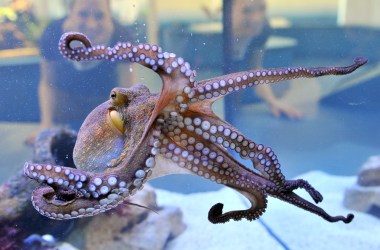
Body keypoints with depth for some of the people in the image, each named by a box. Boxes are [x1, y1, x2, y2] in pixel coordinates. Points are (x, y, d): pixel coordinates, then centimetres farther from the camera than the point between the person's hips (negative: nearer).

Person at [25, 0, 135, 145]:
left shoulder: (121, 38, -28)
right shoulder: (52, 34, -24)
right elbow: (48, 83, -9)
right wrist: (46, 122, -18)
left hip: (107, 100, 0)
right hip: (65, 100, 1)